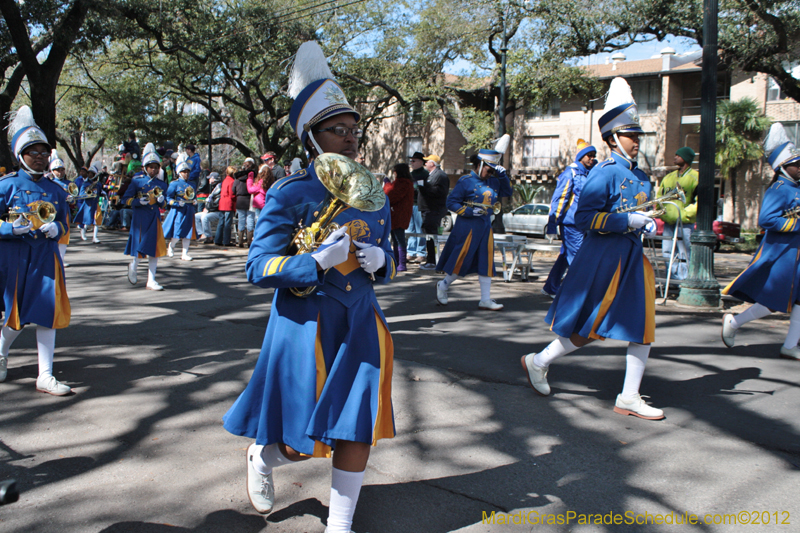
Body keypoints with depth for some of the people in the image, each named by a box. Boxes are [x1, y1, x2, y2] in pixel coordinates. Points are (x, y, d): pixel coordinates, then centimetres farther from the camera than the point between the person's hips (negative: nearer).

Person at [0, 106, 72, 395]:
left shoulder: (55, 190, 9)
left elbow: (64, 223, 16)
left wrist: (55, 228, -7)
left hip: (46, 256, 3)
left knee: (48, 313, -3)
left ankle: (45, 376, 5)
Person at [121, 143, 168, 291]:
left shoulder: (161, 184, 8)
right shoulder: (137, 181, -2)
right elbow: (125, 199, -2)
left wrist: (161, 200, -9)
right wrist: (139, 201, -17)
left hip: (155, 219, 3)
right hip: (140, 218, -3)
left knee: (155, 249, 0)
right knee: (140, 246, 2)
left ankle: (151, 281, 6)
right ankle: (133, 267, 34)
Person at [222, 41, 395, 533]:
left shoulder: (373, 194, 7)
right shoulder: (290, 194, -9)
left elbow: (388, 260, 16)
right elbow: (258, 267, -12)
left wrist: (379, 261, -8)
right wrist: (319, 261, -25)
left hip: (361, 323, 5)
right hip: (306, 324, -4)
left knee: (358, 428, 5)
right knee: (300, 442, 6)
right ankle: (263, 454, 42)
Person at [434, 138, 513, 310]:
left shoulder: (492, 181, 11)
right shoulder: (466, 181, -8)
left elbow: (507, 193, 18)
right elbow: (451, 202, -9)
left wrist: (503, 176, 3)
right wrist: (469, 211, -18)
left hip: (485, 226, 7)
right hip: (467, 226, -7)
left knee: (486, 262, 5)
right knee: (461, 261, -1)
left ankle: (485, 300, 11)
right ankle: (443, 286, 22)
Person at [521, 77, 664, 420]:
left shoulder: (639, 176, 13)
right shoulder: (605, 173, -14)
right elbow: (584, 218, -21)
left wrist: (646, 224, 6)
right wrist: (628, 221, -21)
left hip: (633, 257, 8)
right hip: (603, 257, -8)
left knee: (643, 327, 5)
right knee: (590, 329, 2)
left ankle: (629, 397, 14)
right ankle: (538, 362, 23)